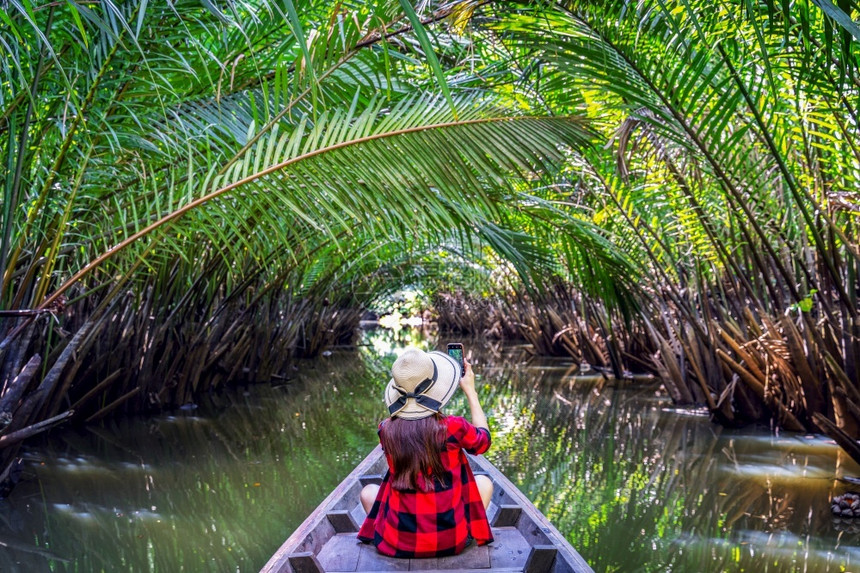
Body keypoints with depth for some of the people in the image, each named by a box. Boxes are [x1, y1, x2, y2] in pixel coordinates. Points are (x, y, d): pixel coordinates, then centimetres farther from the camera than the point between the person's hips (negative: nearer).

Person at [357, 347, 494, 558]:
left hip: (398, 544, 1)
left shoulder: (386, 430, -10)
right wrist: (470, 391, 16)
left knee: (367, 492, 28)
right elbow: (483, 441, 8)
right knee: (484, 482, 24)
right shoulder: (454, 427, -16)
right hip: (451, 540, -1)